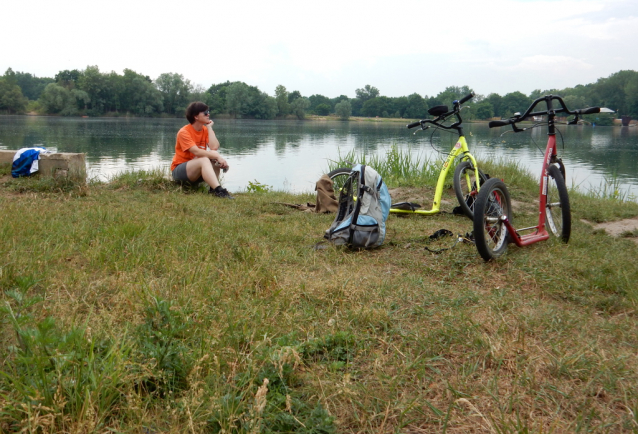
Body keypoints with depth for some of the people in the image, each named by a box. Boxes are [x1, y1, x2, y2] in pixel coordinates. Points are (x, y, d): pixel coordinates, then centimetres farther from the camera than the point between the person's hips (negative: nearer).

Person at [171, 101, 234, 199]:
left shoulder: (206, 130, 2)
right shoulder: (184, 132, -15)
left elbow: (214, 147, -17)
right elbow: (196, 152, -29)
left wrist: (209, 127, -11)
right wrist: (217, 156, -35)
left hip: (197, 170, 6)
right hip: (179, 171, -6)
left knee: (214, 157, -21)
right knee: (204, 160, -34)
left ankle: (213, 188, -28)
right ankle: (218, 190, -49)